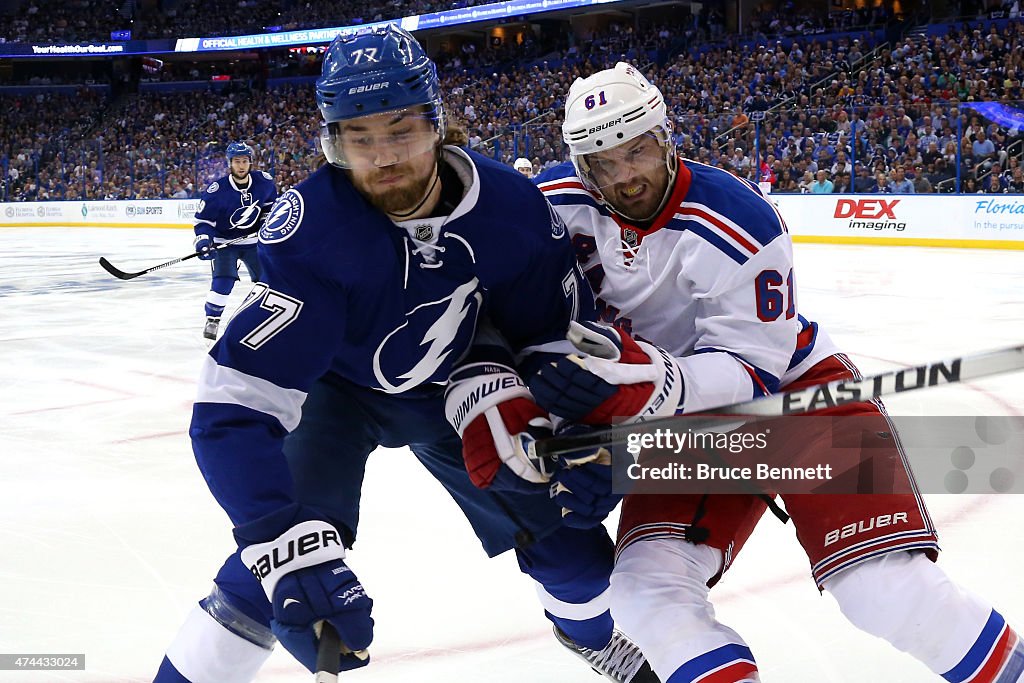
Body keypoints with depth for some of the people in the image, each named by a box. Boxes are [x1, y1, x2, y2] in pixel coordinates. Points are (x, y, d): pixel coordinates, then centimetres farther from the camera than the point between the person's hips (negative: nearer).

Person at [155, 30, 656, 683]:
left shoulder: (513, 205, -25)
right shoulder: (309, 230, -36)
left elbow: (562, 324, -7)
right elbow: (235, 403, -41)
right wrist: (288, 544, -53)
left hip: (450, 387, 3)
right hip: (334, 389, -3)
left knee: (561, 525, 5)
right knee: (281, 558, -23)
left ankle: (590, 628, 39)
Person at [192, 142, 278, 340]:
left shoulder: (264, 181, -12)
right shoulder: (217, 189, -22)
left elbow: (271, 201, 10)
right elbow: (203, 219, -15)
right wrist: (203, 240, -29)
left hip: (254, 239, 4)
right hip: (225, 241, -4)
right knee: (223, 280, -21)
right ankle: (212, 319, -5)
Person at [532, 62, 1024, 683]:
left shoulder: (739, 223, -24)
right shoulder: (560, 207, -11)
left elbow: (753, 372, -25)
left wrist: (648, 385, -42)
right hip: (683, 419, 5)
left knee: (886, 589, -19)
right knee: (647, 586, -17)